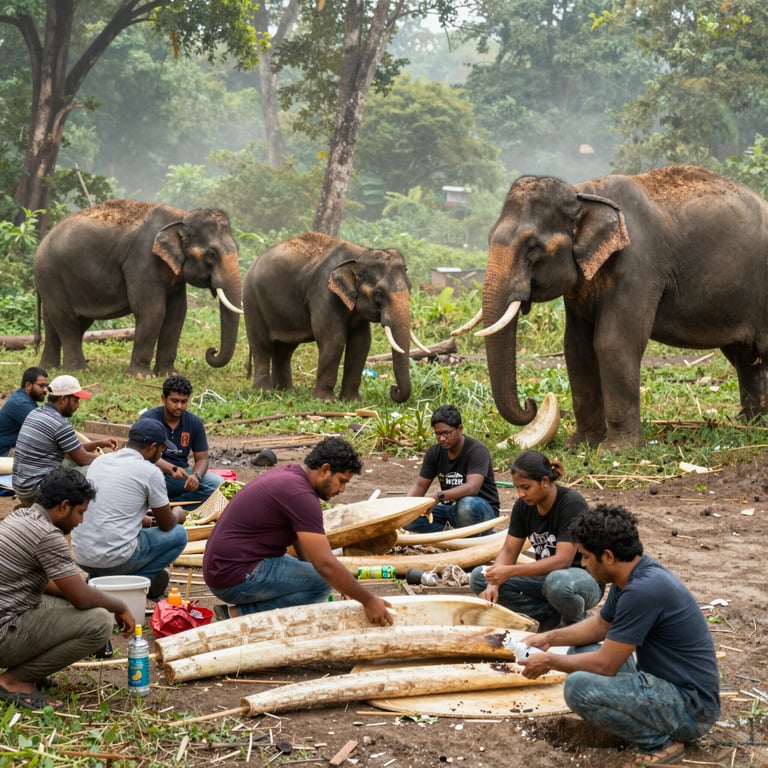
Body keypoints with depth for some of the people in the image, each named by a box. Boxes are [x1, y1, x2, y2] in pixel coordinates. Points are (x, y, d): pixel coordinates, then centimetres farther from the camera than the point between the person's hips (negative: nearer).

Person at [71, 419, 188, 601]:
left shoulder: (100, 461, 12)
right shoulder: (150, 472, -7)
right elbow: (166, 525, 6)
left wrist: (146, 520, 38)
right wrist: (177, 515, 29)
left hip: (80, 556, 7)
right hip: (114, 559, -7)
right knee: (178, 534, 11)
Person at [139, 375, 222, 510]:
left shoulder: (195, 422, 3)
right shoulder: (149, 418, -9)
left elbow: (202, 458, 4)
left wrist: (196, 475, -21)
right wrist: (172, 469, -40)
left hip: (181, 475, 5)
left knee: (217, 483, -21)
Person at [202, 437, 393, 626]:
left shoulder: (288, 473, 11)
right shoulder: (301, 495, -20)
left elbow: (300, 541, 19)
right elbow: (326, 564, -24)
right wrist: (368, 601, -15)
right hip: (237, 578, -10)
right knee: (321, 583, -15)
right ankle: (240, 616, -10)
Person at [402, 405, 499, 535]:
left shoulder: (477, 450, -20)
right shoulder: (434, 452, -1)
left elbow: (472, 487, -34)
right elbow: (420, 485, 1)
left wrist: (439, 496, -49)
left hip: (483, 510, -6)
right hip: (451, 509, 6)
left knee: (467, 504, -41)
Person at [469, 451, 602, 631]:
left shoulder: (571, 503, -22)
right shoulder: (523, 505, -3)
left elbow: (562, 560, -28)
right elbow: (509, 551, -1)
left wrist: (510, 571, -34)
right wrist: (493, 583, -21)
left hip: (585, 577, -7)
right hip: (546, 576, 7)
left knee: (557, 582, -43)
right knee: (478, 577, -9)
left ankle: (575, 620, -7)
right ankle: (551, 614, -6)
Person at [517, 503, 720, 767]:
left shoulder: (644, 590, -26)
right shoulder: (634, 574, 3)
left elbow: (605, 665, -21)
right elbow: (601, 625, 22)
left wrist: (550, 661, -8)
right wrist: (550, 638, 12)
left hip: (690, 706, -10)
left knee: (579, 686, -25)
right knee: (580, 653, 16)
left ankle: (660, 742, -7)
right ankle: (660, 725, 11)